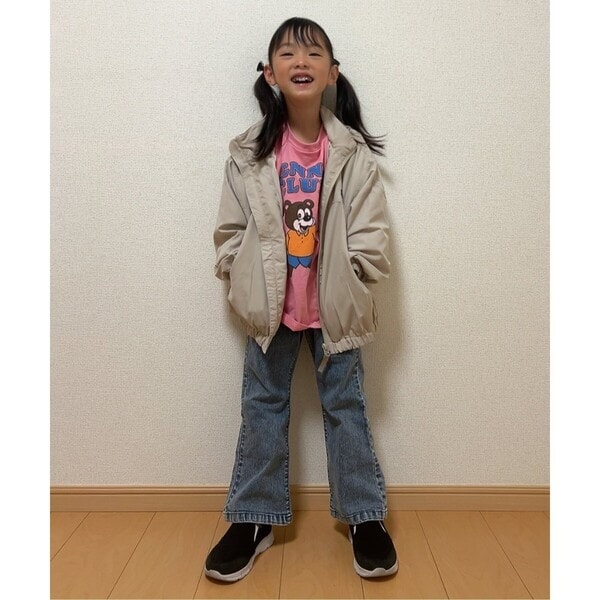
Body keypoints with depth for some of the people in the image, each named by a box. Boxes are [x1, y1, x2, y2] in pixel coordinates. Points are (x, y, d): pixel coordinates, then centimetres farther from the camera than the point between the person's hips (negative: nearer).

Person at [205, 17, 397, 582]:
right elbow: (230, 230, 1)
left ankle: (365, 517, 30)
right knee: (262, 407, 11)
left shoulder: (353, 152, -6)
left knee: (345, 406, 11)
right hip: (270, 306, 2)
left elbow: (370, 237, -5)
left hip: (335, 306, -1)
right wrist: (249, 288, -6)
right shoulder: (248, 152, -3)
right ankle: (254, 519, 30)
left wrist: (342, 286, -10)